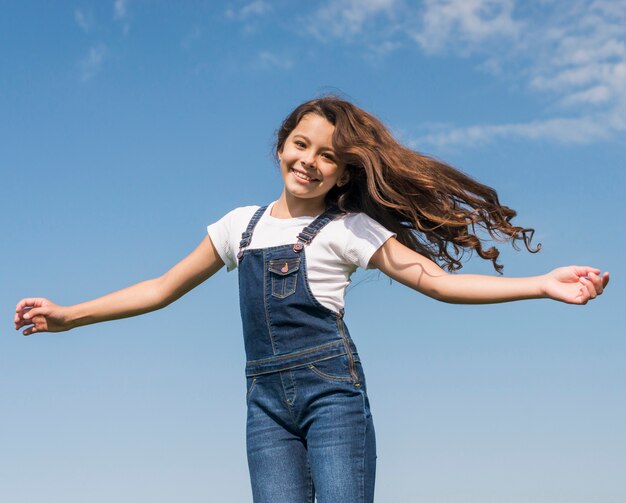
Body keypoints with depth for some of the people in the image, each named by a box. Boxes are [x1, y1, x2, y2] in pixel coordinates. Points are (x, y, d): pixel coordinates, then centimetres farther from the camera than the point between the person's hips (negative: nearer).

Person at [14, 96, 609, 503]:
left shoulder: (349, 229, 4)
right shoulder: (241, 225, 15)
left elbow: (435, 280, -3)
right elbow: (162, 289, 20)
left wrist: (542, 285, -14)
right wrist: (68, 315, 18)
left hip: (331, 390, -3)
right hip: (266, 400, 3)